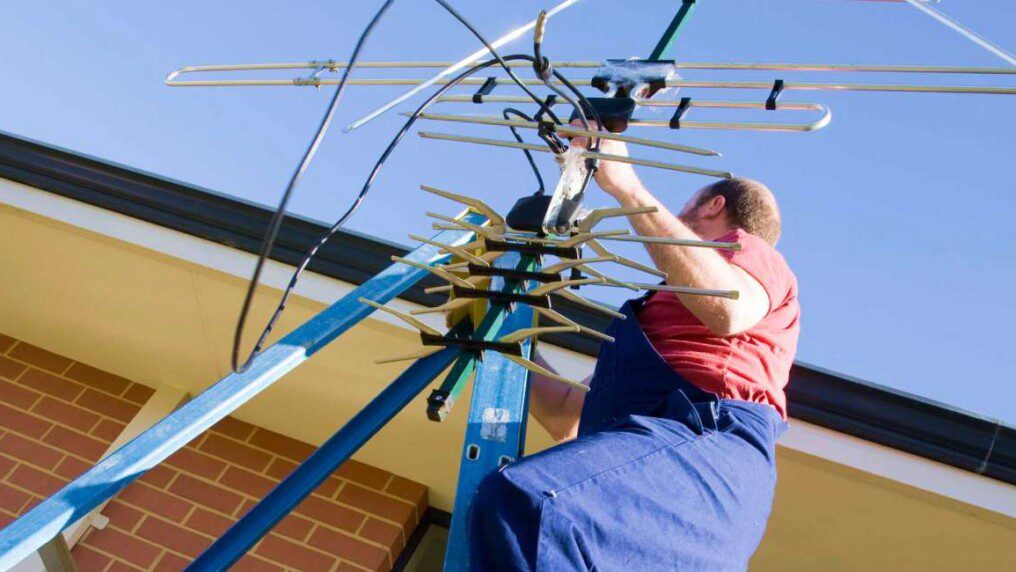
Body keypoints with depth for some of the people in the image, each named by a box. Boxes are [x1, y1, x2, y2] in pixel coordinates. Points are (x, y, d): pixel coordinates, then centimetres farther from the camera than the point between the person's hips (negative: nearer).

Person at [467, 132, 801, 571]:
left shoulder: (750, 249, 18)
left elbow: (729, 310, -11)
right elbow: (565, 417, 34)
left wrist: (626, 185, -8)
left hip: (704, 441, -9)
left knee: (520, 505, -35)